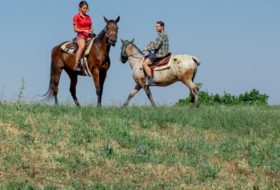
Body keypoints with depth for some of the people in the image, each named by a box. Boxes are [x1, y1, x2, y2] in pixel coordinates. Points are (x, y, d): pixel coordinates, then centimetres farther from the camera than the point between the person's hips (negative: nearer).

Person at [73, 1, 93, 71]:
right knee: (82, 46, -37)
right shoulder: (76, 17, 1)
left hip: (89, 36, 6)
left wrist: (91, 30, -4)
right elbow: (75, 29, -4)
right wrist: (84, 31, -16)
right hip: (81, 36, -6)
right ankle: (76, 65, -40)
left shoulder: (88, 17, 17)